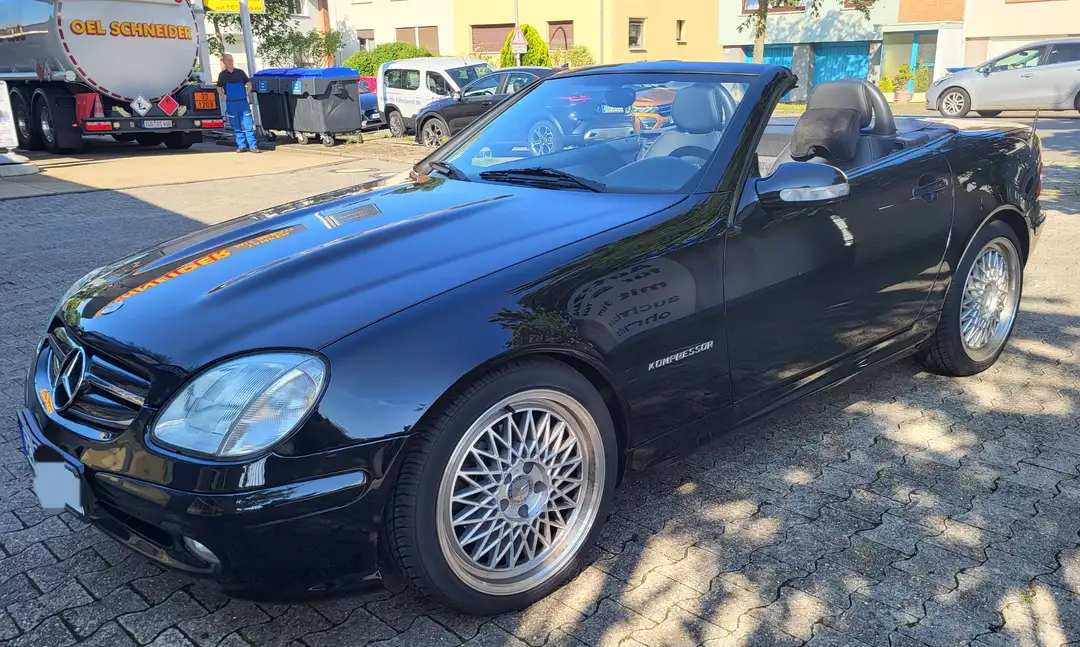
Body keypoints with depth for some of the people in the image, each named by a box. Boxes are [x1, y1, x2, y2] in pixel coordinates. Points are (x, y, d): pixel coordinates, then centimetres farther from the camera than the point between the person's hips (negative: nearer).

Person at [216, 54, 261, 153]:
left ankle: (253, 146, -6)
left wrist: (247, 93, 1)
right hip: (231, 103, 0)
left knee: (248, 125, -6)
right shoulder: (222, 75, 6)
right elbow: (219, 88, 14)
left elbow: (248, 83, 13)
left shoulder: (240, 72, 5)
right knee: (237, 127, 4)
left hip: (243, 102, 0)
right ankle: (241, 146, 10)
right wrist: (225, 96, 0)